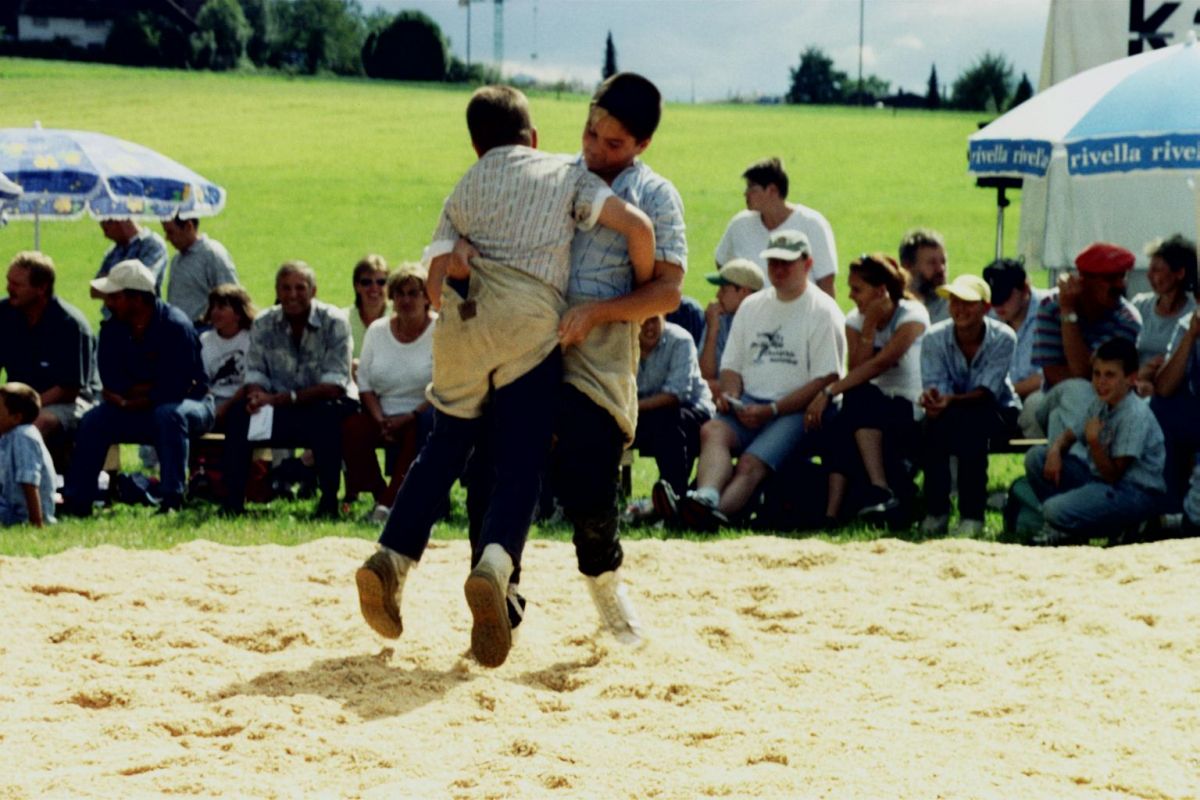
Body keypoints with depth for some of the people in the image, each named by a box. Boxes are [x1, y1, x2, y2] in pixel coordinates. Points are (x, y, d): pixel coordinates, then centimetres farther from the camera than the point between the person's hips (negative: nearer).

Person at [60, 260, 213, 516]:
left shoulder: (175, 327, -22)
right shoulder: (112, 329, -4)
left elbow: (174, 388, -27)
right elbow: (112, 384, -8)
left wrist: (128, 402, -20)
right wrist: (153, 387, -19)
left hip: (190, 405, -6)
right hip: (142, 411, 6)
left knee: (168, 414, -38)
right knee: (92, 420, -14)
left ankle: (172, 500, -38)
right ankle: (77, 501, -11)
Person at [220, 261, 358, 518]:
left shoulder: (334, 322, -12)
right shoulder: (263, 324, 1)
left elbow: (334, 386, -20)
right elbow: (255, 374, -2)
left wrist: (283, 399, -30)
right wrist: (257, 396, -28)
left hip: (327, 404, -4)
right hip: (281, 410, 4)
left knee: (326, 415, -38)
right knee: (238, 413, -22)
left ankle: (329, 499, -25)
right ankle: (233, 500, -15)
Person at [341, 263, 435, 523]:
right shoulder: (377, 330, 12)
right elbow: (365, 383, 11)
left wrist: (410, 417, -18)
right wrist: (380, 420, -6)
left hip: (423, 416, -4)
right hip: (386, 416, 4)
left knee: (418, 431, -38)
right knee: (350, 429, -25)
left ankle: (390, 502, -29)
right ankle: (379, 495, -11)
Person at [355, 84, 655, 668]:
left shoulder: (462, 193, 25)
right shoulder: (565, 176, 18)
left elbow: (436, 283, 11)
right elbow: (636, 226, 4)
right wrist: (643, 298, 17)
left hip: (461, 318, 3)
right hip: (531, 323, -3)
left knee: (445, 446, 19)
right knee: (519, 465, -3)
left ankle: (392, 557, 6)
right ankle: (496, 562, -29)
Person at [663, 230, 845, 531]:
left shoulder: (823, 312, 0)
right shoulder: (752, 306, 20)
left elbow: (825, 381, -8)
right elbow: (731, 365, 22)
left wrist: (770, 411, -16)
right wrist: (729, 396, -3)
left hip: (797, 411, -5)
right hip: (749, 404, 5)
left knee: (751, 463, -30)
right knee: (713, 430, -29)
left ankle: (707, 515, -56)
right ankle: (705, 498, -55)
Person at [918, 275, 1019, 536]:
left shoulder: (1003, 338, -18)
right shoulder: (935, 338, -13)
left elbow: (987, 392, -25)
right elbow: (934, 389, -17)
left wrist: (951, 401, -43)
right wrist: (932, 400, -42)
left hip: (996, 412, -2)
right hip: (951, 413, 2)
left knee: (969, 420, -36)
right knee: (935, 420, -33)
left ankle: (972, 514, -29)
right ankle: (935, 511, -20)